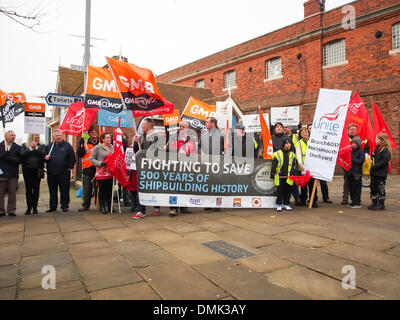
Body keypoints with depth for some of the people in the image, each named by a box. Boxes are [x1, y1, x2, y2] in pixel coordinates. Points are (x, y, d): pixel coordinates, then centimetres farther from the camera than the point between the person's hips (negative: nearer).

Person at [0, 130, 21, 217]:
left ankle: (11, 210, 12)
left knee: (12, 194, 4)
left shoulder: (18, 147, 7)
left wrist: (8, 158, -13)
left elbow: (19, 160, -2)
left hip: (13, 174, 0)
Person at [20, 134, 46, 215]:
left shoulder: (42, 146, 8)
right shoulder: (24, 145, 8)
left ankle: (35, 207, 11)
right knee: (28, 189, 1)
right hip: (27, 169, 0)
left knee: (36, 189, 3)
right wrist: (30, 148, -11)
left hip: (37, 170, 0)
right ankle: (29, 207, 8)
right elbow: (22, 155, -6)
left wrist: (36, 147, -13)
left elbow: (43, 154, -8)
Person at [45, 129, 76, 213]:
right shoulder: (49, 146, 12)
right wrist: (45, 158, -7)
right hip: (51, 172, 3)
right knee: (52, 191, 10)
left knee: (64, 190, 2)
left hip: (64, 172, -3)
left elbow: (72, 157, 1)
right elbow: (44, 156, 15)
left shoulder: (67, 146, 3)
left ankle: (65, 206, 12)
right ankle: (53, 206, 20)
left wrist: (70, 167, -5)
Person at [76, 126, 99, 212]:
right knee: (86, 188, 5)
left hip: (98, 168, 0)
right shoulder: (85, 144, 6)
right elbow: (80, 154, -3)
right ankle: (85, 205, 15)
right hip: (87, 169, 0)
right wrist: (81, 145, -13)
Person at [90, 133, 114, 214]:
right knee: (102, 190, -1)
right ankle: (102, 207, 9)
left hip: (110, 172, 5)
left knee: (110, 190, 7)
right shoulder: (98, 147, -2)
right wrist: (99, 163, -15)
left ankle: (109, 206, 19)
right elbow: (91, 158, -2)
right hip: (101, 172, -5)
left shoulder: (112, 147, 13)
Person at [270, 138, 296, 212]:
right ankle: (279, 205, 13)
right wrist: (272, 175, -7)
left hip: (288, 177, 4)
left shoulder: (292, 154, 10)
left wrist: (292, 175, 9)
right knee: (280, 191, 2)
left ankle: (286, 204, 23)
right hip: (280, 176, -4)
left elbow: (293, 166, 15)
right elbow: (273, 165, -4)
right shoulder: (277, 154, -5)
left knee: (287, 191, 9)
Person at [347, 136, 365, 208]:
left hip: (357, 173, -6)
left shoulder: (361, 152, -5)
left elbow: (361, 161, -15)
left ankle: (357, 203, 4)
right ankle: (353, 201, 22)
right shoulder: (351, 151, 13)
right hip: (350, 172, 7)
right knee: (351, 187, 11)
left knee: (357, 188, -3)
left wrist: (352, 160, -17)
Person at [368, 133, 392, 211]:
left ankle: (381, 205, 11)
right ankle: (374, 203, 21)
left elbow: (384, 161, -21)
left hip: (381, 173, -8)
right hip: (374, 173, 8)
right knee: (373, 187, 11)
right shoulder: (377, 148, 14)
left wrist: (374, 167, -21)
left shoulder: (386, 150, -13)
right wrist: (373, 155, 5)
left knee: (380, 188, 0)